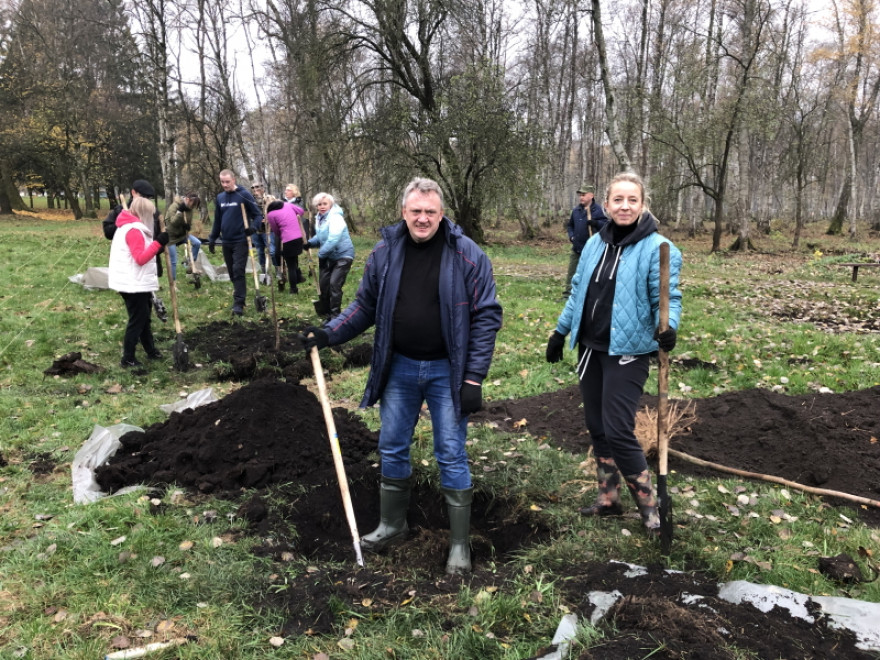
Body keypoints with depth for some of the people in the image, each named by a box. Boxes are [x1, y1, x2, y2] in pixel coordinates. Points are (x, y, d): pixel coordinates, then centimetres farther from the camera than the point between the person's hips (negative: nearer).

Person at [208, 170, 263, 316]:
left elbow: (258, 214, -7)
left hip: (240, 241, -6)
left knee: (238, 271, -11)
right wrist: (212, 239, 16)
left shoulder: (244, 195, -7)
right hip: (226, 242, 6)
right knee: (232, 273, 11)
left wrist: (253, 227, -25)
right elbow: (217, 220, 18)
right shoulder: (220, 198, 10)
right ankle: (239, 297, 26)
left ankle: (239, 303, -8)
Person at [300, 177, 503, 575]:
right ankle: (391, 524, 35)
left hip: (446, 371, -4)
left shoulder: (467, 255, -11)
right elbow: (366, 306, 10)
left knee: (451, 455, 3)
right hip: (399, 367, 4)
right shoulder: (385, 253, -1)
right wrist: (328, 334, -4)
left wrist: (473, 378, -14)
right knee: (392, 449, 14)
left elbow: (486, 316, -10)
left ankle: (460, 542, 19)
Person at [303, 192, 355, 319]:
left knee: (334, 284, -16)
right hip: (329, 256, 9)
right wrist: (310, 243, 1)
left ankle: (335, 314, -5)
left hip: (343, 255, -9)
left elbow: (333, 239, -28)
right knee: (323, 283, 10)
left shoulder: (335, 217, -20)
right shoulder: (319, 218, 8)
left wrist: (321, 254, -20)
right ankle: (327, 311, 26)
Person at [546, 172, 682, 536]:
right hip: (590, 347, 7)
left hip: (626, 352, -6)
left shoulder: (657, 248, -10)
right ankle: (608, 498, 29)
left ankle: (649, 509, 9)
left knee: (618, 432, -8)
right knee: (597, 427, 13)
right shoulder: (595, 243, 8)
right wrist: (560, 331, 17)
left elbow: (667, 297, -13)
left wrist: (669, 326, -33)